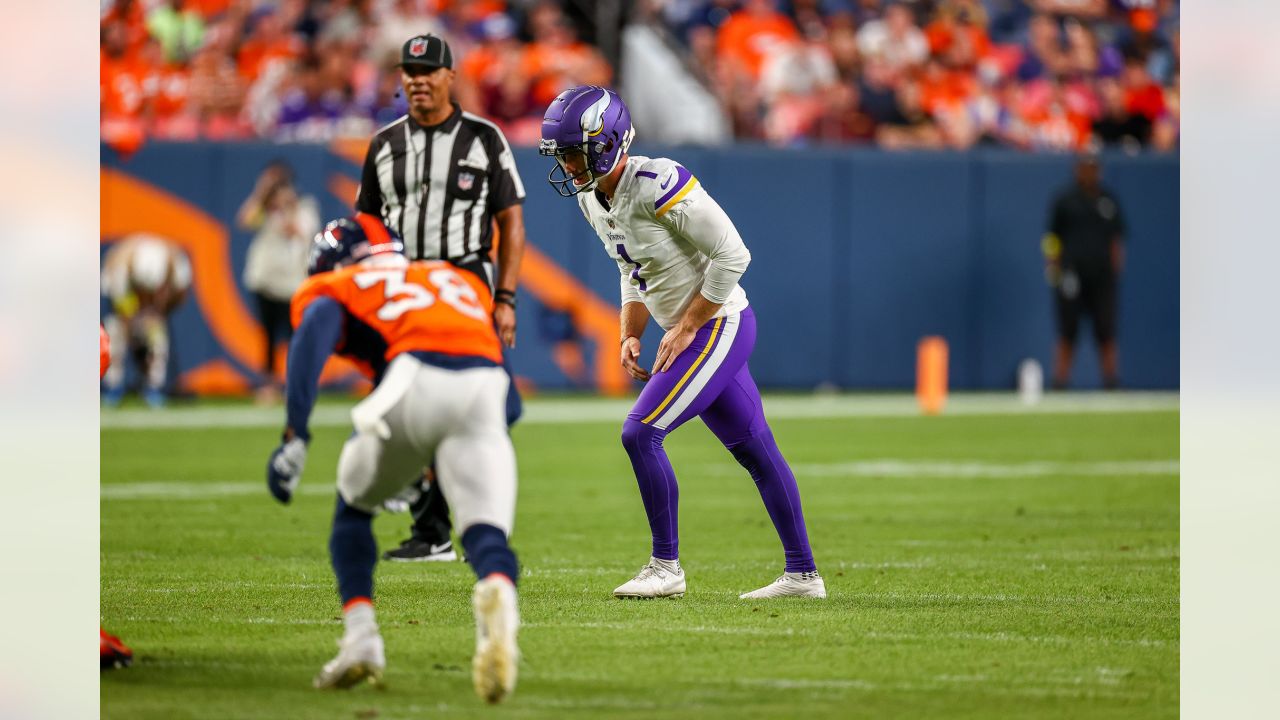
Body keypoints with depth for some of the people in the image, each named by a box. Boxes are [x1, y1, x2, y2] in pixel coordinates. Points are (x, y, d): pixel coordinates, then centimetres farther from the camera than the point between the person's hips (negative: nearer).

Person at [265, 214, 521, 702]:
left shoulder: (332, 289, 24)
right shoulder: (459, 280, 37)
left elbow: (315, 334, 2)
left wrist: (294, 436, -8)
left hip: (414, 384, -2)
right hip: (484, 390, 2)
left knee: (354, 506, 24)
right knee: (486, 532, -3)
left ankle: (361, 639, 11)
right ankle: (496, 590, -39)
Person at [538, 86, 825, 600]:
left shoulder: (657, 185, -24)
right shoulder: (592, 199, 5)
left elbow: (732, 255, -21)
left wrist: (686, 328, -17)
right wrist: (630, 337, 7)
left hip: (718, 325, -9)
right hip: (693, 333, 9)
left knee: (640, 433, -13)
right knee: (754, 450, 13)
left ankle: (666, 566, -3)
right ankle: (802, 574, 20)